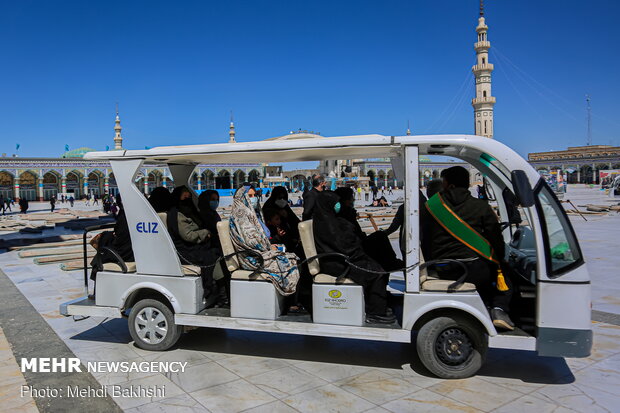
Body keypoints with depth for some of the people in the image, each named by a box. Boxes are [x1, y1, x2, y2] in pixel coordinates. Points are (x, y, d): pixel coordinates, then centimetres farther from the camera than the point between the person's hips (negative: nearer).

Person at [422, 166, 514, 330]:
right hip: (474, 268, -3)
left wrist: (430, 264, 25)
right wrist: (499, 264, 18)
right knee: (503, 279, 28)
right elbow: (496, 239, 3)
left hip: (443, 272, 3)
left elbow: (424, 238, 11)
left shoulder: (431, 205, 5)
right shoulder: (481, 206, 1)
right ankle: (499, 309, 2)